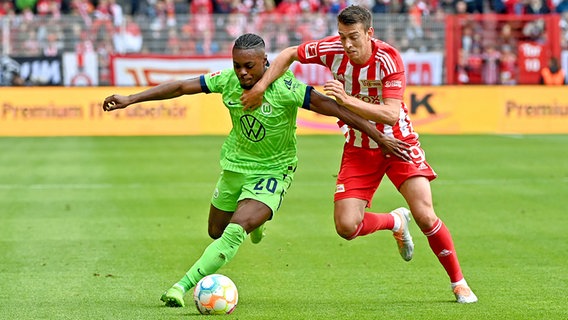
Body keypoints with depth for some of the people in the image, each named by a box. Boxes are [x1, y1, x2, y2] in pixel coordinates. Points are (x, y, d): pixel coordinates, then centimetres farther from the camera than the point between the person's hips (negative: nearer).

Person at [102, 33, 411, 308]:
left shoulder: (285, 88, -26)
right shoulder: (228, 80, -13)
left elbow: (333, 108, -25)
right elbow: (181, 87, -4)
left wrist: (380, 137, -27)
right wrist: (130, 99, -5)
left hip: (273, 169, -5)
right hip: (235, 164, 6)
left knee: (235, 232, -24)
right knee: (216, 231, 20)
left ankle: (183, 286, -24)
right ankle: (254, 219, 53)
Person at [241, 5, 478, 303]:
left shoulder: (388, 59, -24)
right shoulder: (332, 50, -14)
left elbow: (392, 114, -32)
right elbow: (289, 54, 3)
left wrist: (347, 100, -41)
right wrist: (261, 86, -7)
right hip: (359, 148, 3)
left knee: (425, 216, -16)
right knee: (347, 227, -11)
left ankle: (458, 283, 7)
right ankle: (395, 222, 24)